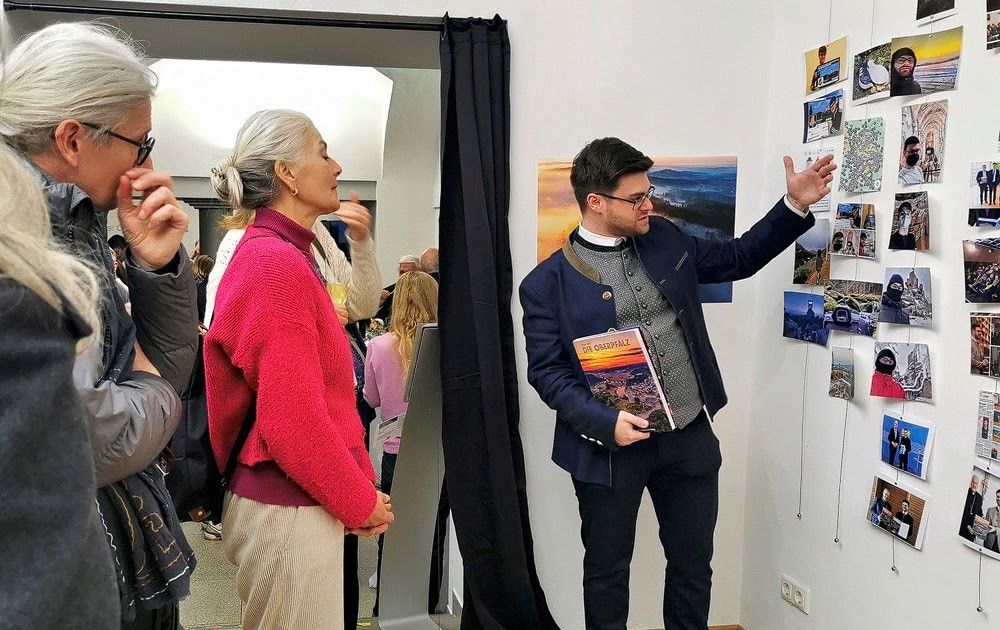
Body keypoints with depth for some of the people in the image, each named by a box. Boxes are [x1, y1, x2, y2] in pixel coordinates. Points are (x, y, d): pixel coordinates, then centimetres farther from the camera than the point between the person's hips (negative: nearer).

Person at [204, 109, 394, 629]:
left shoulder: (282, 256, 12)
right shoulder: (277, 264, -18)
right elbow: (293, 419, -22)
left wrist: (363, 484, 11)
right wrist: (361, 502, -10)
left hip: (287, 499, 9)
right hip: (288, 509, -9)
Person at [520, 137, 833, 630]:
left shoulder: (665, 240, 6)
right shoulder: (548, 282, -8)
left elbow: (737, 259, 18)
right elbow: (546, 372, -10)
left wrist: (795, 206, 8)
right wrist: (605, 422, -23)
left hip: (690, 436, 4)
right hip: (609, 445, -4)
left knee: (693, 564, 16)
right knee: (607, 570, 13)